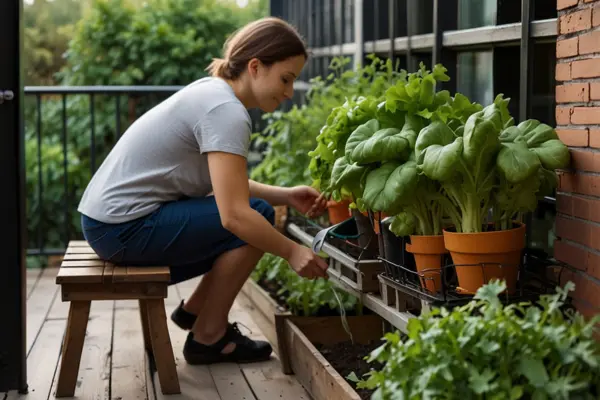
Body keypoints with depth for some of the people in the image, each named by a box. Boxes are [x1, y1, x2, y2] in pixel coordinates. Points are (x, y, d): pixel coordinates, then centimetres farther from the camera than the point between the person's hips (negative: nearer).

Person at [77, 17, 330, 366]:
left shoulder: (212, 91, 8)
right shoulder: (227, 112, -20)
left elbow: (227, 186, 14)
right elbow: (235, 215, -25)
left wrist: (286, 196, 3)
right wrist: (291, 251, -13)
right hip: (124, 228, -10)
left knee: (252, 220, 10)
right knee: (257, 217, -11)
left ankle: (195, 309, 21)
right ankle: (208, 336, 1)